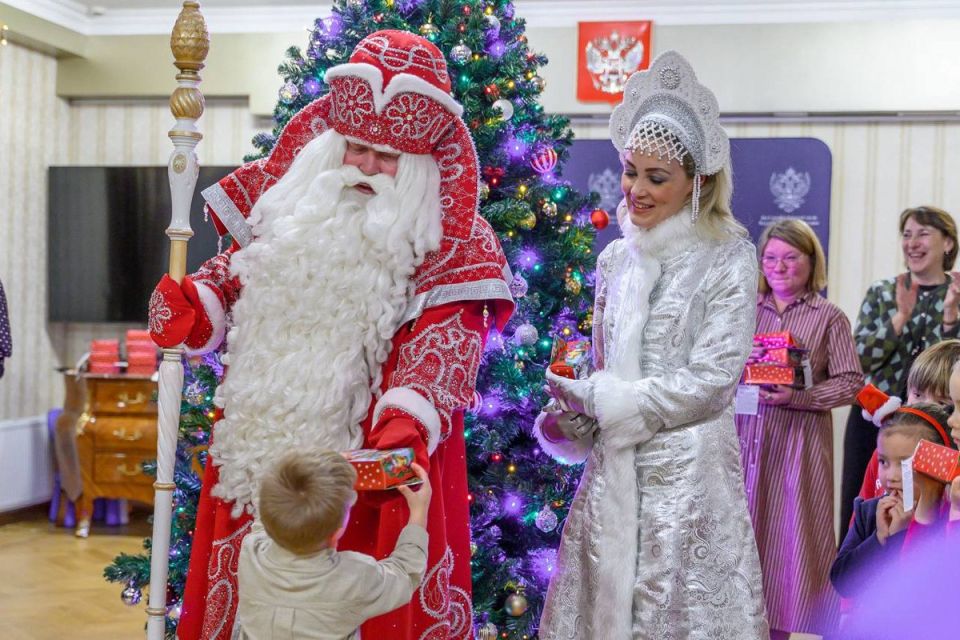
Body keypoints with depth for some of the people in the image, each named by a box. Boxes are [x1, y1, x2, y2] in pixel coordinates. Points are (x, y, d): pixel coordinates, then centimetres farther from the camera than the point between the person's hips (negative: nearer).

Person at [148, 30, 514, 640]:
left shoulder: (451, 242, -8)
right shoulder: (297, 204, 7)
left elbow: (446, 341, -16)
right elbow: (246, 263, 21)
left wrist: (410, 421, -32)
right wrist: (196, 303, 1)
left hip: (365, 457, -5)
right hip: (264, 435, 5)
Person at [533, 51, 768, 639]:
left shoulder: (728, 258, -6)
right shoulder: (617, 259, 11)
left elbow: (711, 381, -12)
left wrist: (599, 401, -10)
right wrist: (573, 419, -2)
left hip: (688, 474, -5)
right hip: (613, 471, 5)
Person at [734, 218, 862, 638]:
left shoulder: (830, 318, 2)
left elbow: (850, 382, -4)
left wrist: (797, 397, -16)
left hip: (799, 439, -2)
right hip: (745, 434, 2)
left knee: (790, 531, 1)